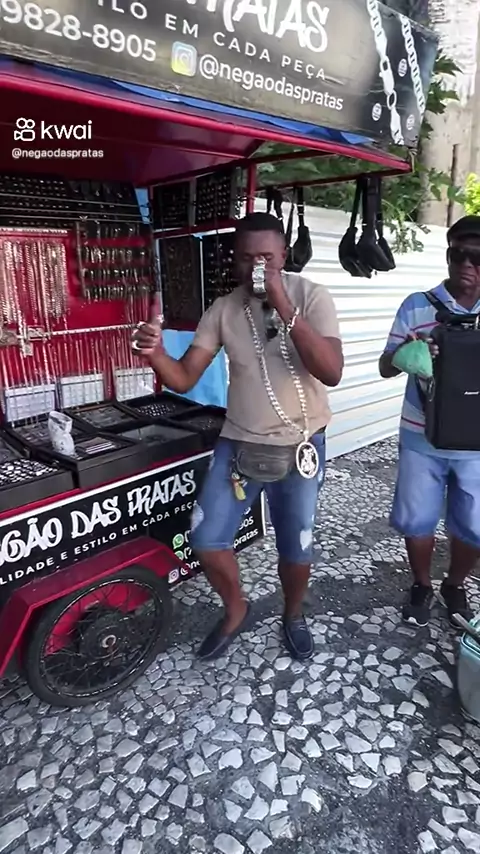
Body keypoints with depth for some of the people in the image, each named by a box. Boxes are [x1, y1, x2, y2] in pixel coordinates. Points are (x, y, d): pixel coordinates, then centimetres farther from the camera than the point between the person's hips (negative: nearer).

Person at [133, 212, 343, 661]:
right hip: (238, 444, 3)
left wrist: (284, 309, -30)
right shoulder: (223, 309, -3)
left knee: (296, 547, 10)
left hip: (300, 446, -2)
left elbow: (332, 372, -24)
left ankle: (294, 615, 42)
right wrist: (155, 352, -28)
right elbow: (183, 379, -6)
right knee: (206, 540, 3)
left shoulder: (311, 296, -11)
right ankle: (235, 611, 32)